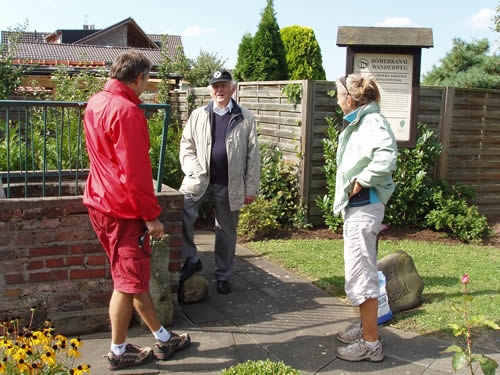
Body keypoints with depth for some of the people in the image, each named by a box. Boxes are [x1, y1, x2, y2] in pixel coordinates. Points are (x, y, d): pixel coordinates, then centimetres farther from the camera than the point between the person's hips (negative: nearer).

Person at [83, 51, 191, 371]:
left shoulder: (96, 102, 9)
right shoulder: (126, 111, -21)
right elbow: (135, 171, -23)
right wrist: (151, 215, -17)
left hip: (101, 201, 10)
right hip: (123, 209, -10)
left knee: (135, 275, 17)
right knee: (129, 281, 4)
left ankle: (163, 338, 30)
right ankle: (119, 352, 18)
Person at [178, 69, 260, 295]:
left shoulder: (245, 118, 1)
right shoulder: (198, 115, 6)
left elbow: (253, 156, 1)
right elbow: (186, 147, 7)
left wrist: (251, 189, -2)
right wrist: (195, 172, -9)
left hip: (230, 184, -1)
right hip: (200, 179, 1)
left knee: (226, 230, 9)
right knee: (180, 212, -21)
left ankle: (223, 276, 26)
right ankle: (191, 259, -2)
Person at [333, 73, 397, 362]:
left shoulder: (372, 121, -17)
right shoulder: (360, 122, 13)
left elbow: (387, 155, -34)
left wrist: (362, 180, -25)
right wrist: (356, 181, 1)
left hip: (363, 206, -10)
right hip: (357, 205, 10)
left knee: (361, 274, -3)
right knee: (362, 271, 20)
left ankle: (371, 343, 7)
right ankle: (366, 327, 34)